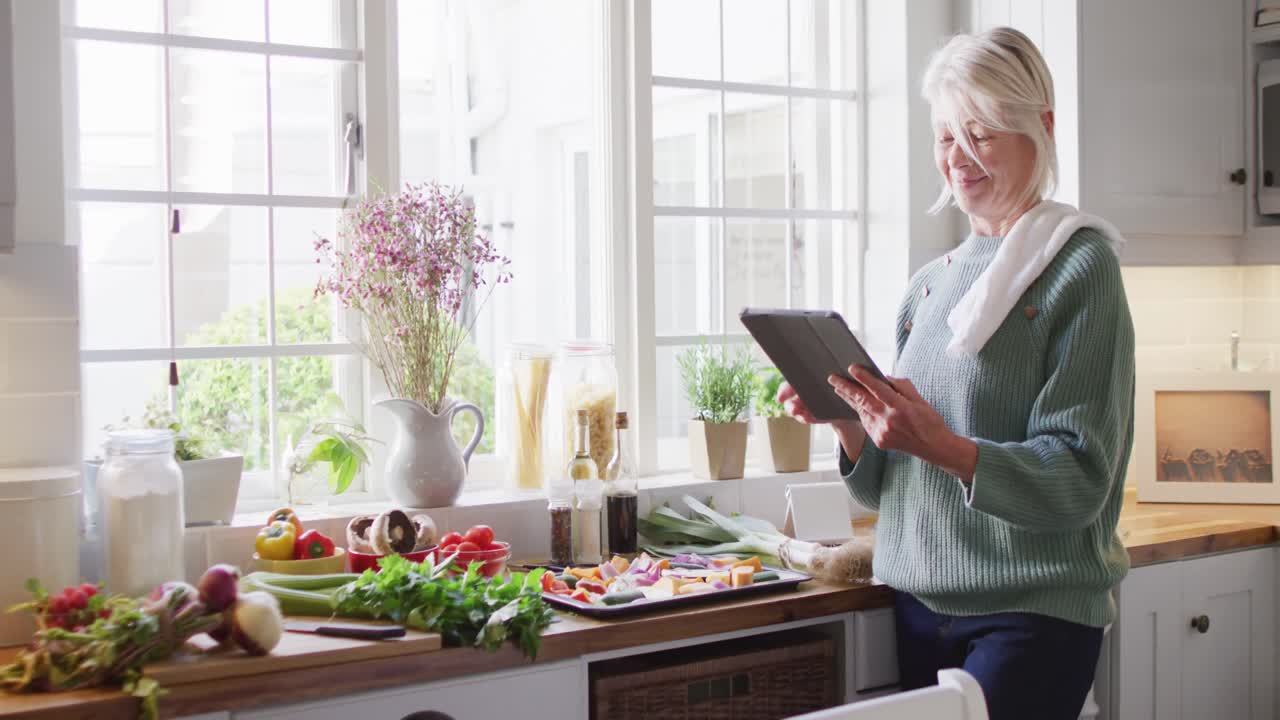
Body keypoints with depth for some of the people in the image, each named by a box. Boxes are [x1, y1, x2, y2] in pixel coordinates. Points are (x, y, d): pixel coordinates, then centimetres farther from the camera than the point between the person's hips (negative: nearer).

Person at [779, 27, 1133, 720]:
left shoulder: (1078, 267, -7)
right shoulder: (930, 283, 9)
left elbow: (1078, 481, -14)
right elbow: (888, 483, 12)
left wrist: (942, 447, -28)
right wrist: (849, 420, -7)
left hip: (1032, 613, -5)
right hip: (919, 606, 6)